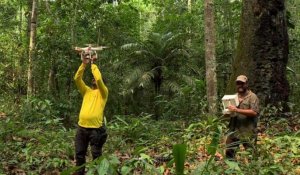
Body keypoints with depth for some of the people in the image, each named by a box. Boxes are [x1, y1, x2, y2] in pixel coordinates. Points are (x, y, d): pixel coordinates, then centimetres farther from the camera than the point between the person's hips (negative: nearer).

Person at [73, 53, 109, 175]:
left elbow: (99, 79, -15)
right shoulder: (87, 91, 16)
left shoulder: (103, 92, 3)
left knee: (96, 155, 3)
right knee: (79, 154, 12)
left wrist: (93, 64, -5)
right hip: (82, 127, 5)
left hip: (96, 128, -5)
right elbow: (77, 78, 4)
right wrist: (84, 64, -3)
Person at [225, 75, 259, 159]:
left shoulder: (252, 96, -4)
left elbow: (254, 112, -17)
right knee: (229, 152, 9)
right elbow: (230, 111, 24)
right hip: (234, 131, 6)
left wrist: (237, 110, -21)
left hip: (248, 132, -6)